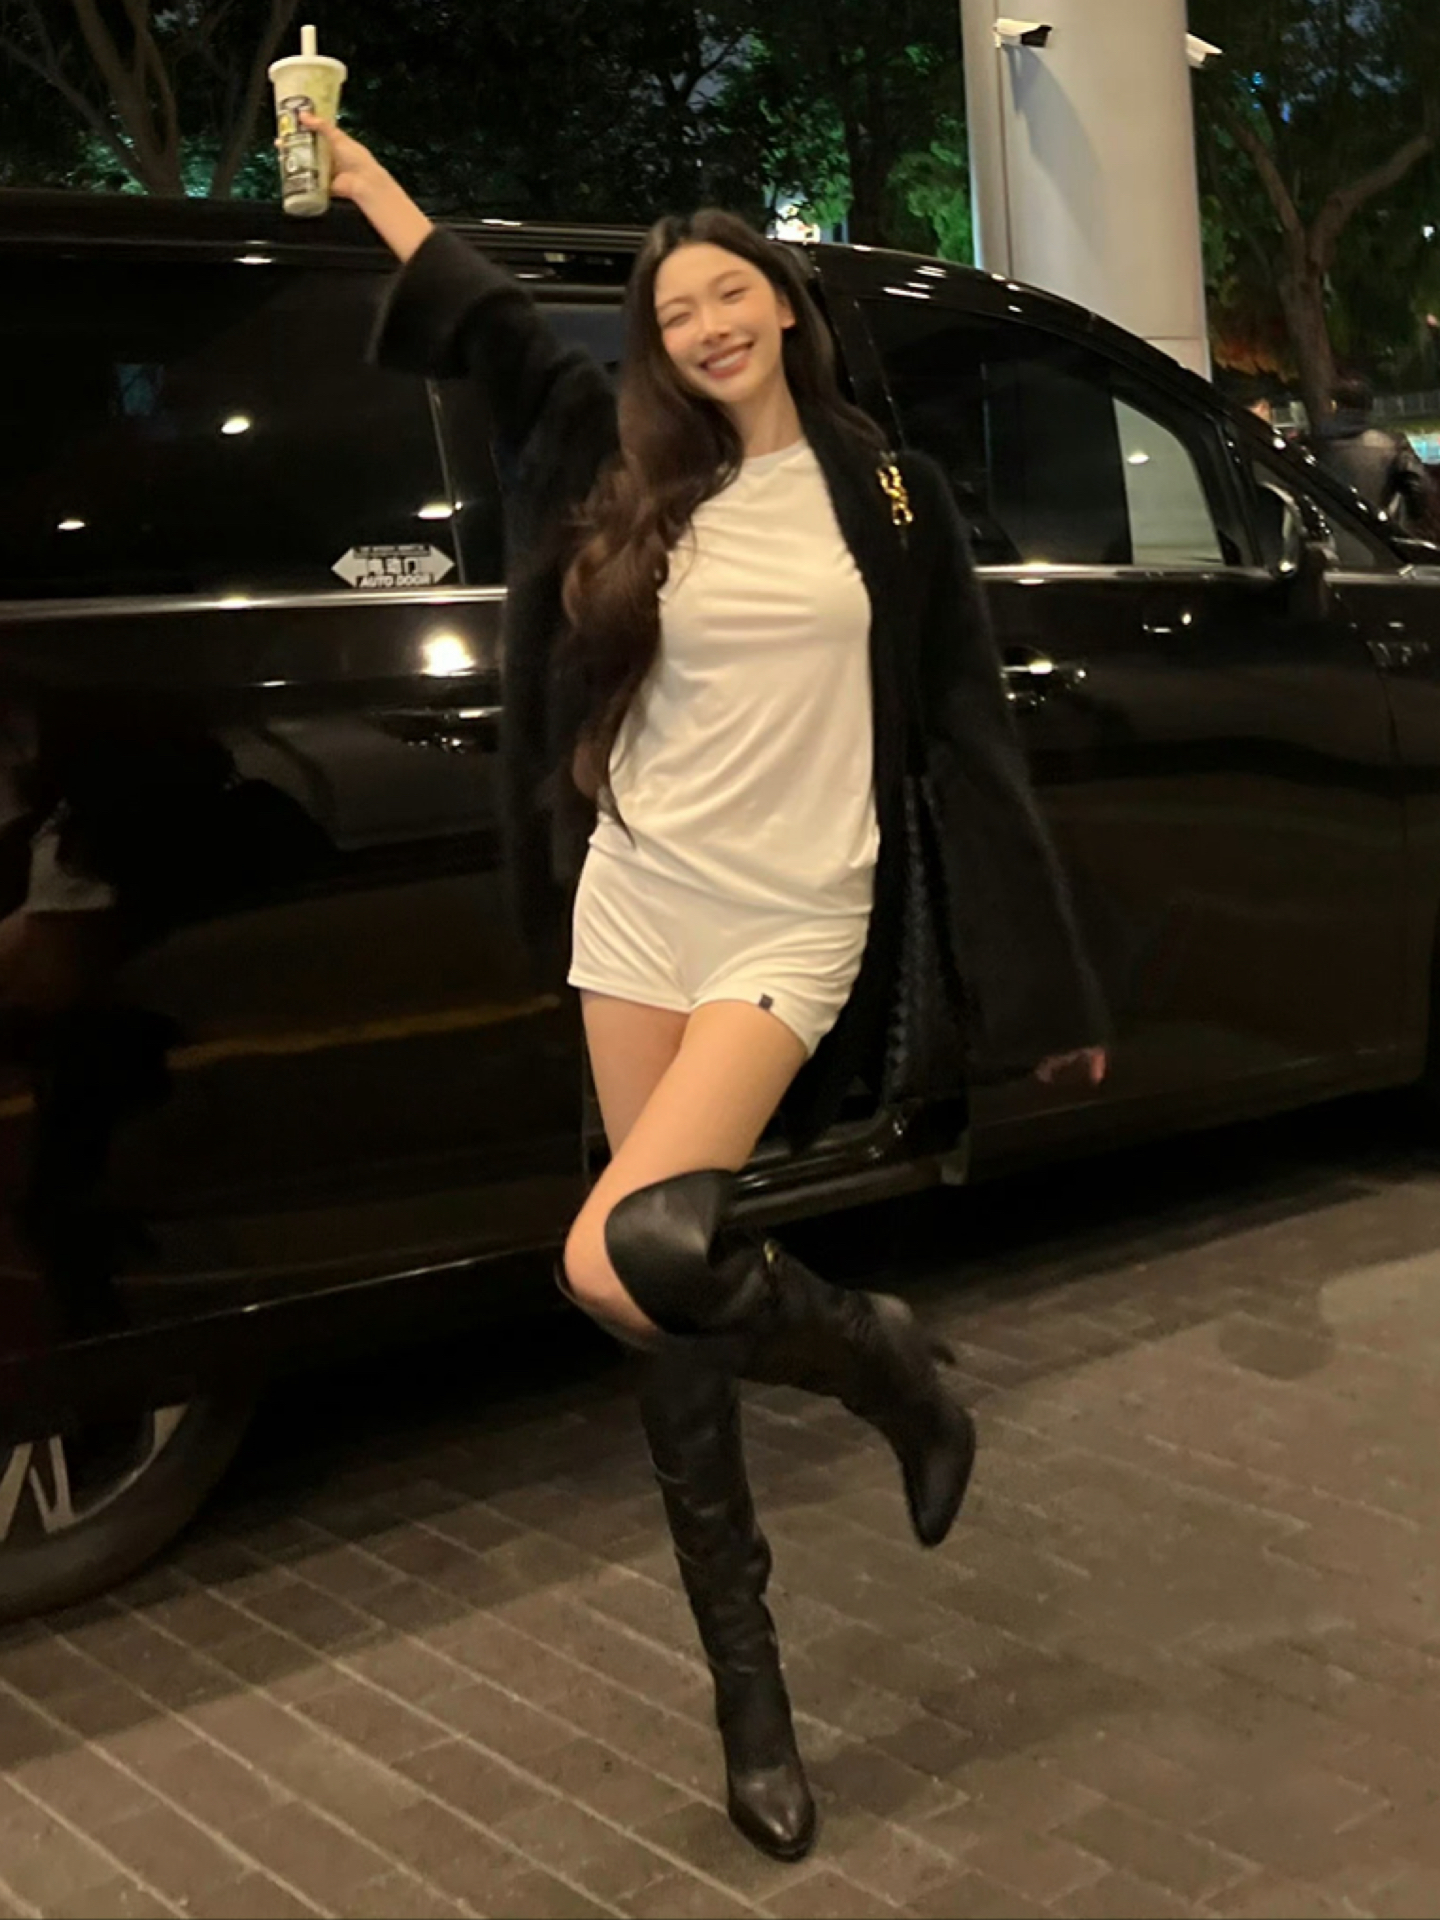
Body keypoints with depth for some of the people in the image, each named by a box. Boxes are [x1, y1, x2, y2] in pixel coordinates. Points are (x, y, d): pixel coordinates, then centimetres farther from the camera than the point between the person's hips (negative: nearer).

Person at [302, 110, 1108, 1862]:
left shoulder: (887, 494, 2)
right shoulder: (636, 470, 8)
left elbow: (966, 740, 2)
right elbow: (484, 315, 22)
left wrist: (1047, 986, 0)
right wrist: (353, 169, 31)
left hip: (789, 929, -4)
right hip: (636, 911, 4)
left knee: (625, 1261, -23)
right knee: (663, 1299, 5)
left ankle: (880, 1357, 7)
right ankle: (746, 1685, 19)